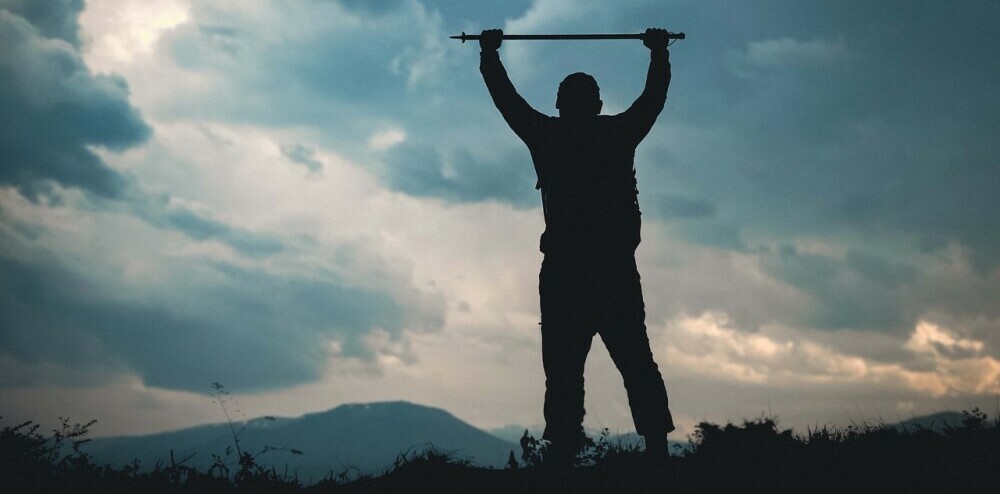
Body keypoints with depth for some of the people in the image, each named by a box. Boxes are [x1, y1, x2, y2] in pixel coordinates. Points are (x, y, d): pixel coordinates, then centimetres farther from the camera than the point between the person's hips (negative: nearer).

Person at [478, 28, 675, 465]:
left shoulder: (546, 135, 5)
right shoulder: (619, 133, 7)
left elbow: (506, 97, 18)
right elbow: (654, 97, 24)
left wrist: (489, 53, 33)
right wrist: (659, 52, 39)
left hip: (563, 271, -1)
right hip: (616, 269, 1)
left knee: (563, 371, -3)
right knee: (636, 363, 4)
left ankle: (563, 453, -12)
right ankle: (657, 449, -5)